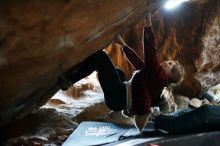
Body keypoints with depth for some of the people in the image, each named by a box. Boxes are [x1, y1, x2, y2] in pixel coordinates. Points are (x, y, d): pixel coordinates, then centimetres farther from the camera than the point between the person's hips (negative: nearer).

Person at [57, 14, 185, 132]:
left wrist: (148, 26, -26)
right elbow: (137, 61, 20)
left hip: (116, 97, -10)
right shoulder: (156, 76, 15)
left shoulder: (159, 76, -12)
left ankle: (67, 80, -3)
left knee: (99, 56, -13)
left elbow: (150, 54, -25)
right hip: (120, 95, 10)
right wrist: (123, 44, 24)